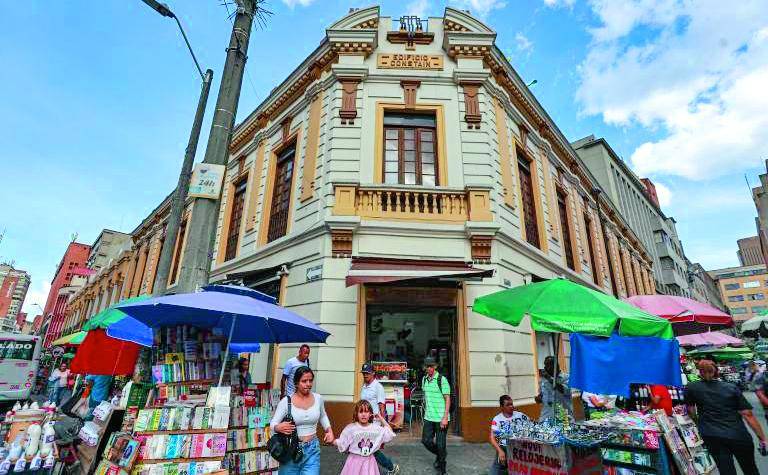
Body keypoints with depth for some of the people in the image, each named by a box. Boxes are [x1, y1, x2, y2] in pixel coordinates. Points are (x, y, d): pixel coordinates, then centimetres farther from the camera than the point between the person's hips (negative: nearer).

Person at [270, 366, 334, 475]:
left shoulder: (318, 398, -2)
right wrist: (279, 428, -30)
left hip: (312, 449, 2)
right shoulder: (286, 401, -12)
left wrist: (329, 430, 5)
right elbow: (273, 424, -8)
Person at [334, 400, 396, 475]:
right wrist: (332, 440, -23)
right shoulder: (350, 428, -11)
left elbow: (390, 434, 3)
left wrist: (382, 419, -2)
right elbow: (341, 444, -6)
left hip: (369, 461, 2)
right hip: (355, 461, -2)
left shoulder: (376, 428, -3)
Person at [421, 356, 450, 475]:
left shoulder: (442, 379, -13)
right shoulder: (424, 379, 6)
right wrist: (426, 411, 16)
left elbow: (447, 399, -12)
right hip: (428, 417, 6)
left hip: (441, 418, -6)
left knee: (440, 444, 3)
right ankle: (439, 454, 38)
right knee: (426, 440, 9)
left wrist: (445, 417, -16)